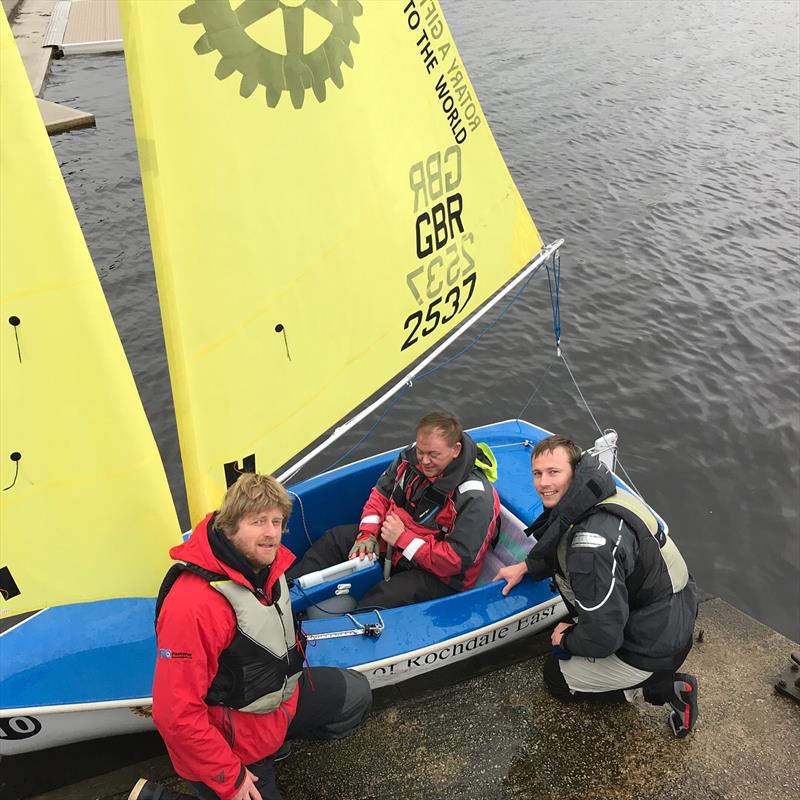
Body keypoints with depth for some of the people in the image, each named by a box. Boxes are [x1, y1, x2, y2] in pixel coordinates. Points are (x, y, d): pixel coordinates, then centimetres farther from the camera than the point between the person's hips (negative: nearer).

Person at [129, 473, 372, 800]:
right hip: (230, 739, -8)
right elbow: (176, 715, -30)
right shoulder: (194, 605, -35)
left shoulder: (269, 563, -9)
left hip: (281, 695, 8)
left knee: (356, 693, 15)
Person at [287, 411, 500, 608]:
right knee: (334, 539, 3)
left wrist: (403, 538, -27)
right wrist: (367, 534, -8)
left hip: (439, 576, -8)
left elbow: (458, 560, -27)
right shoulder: (412, 458, -7)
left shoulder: (475, 497, -27)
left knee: (373, 605, -29)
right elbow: (381, 493, 8)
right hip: (395, 543, 8)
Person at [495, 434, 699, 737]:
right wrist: (527, 567, 11)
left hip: (654, 649, -8)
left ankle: (662, 688, 5)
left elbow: (603, 636, -29)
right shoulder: (599, 496, -5)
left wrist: (567, 640, -9)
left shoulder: (593, 542, -35)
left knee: (556, 677, 11)